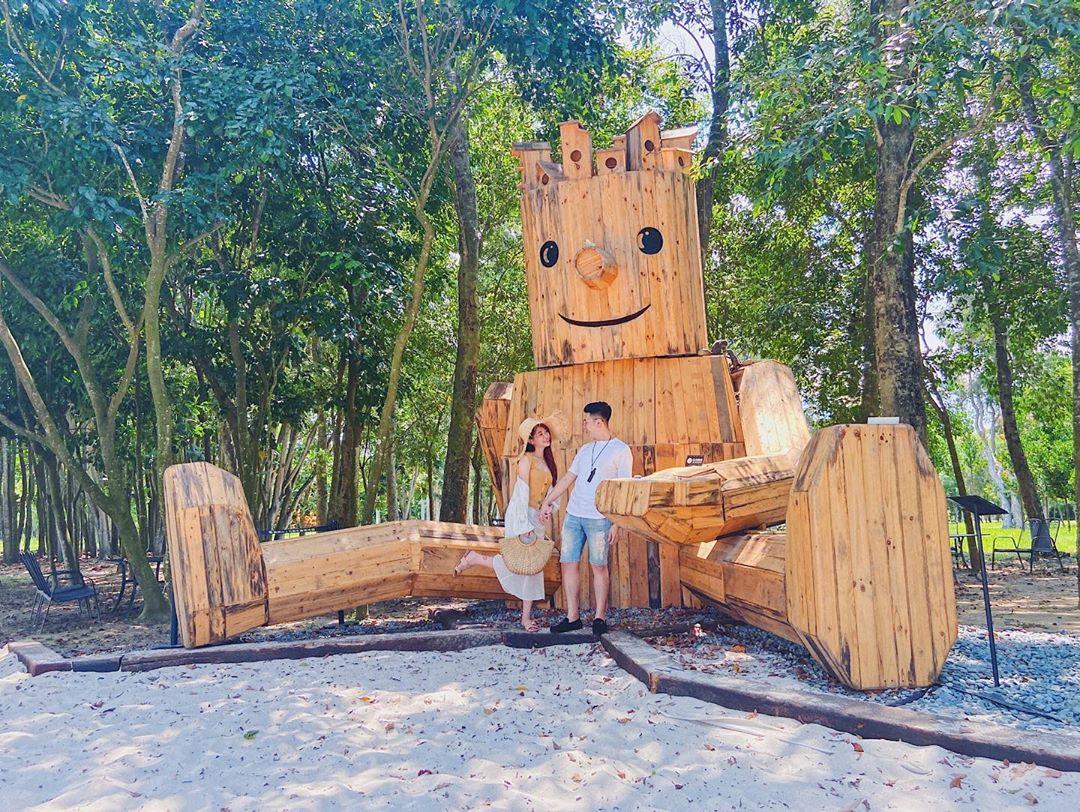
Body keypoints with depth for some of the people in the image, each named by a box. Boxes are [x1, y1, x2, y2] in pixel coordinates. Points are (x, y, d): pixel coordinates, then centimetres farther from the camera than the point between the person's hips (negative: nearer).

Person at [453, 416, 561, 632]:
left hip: (537, 517, 8)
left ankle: (526, 617, 9)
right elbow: (522, 493, -16)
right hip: (520, 515, -8)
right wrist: (524, 526, -21)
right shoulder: (526, 460, -10)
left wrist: (545, 527, 10)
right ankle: (474, 558, 10)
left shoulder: (546, 462, 14)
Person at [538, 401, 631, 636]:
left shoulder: (621, 450, -3)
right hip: (573, 515, 6)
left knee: (598, 566, -1)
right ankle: (572, 617, 9)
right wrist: (547, 502, 17)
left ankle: (600, 617, 10)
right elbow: (568, 478, 21)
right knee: (568, 563, 3)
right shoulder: (585, 450, 16)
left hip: (599, 518, -6)